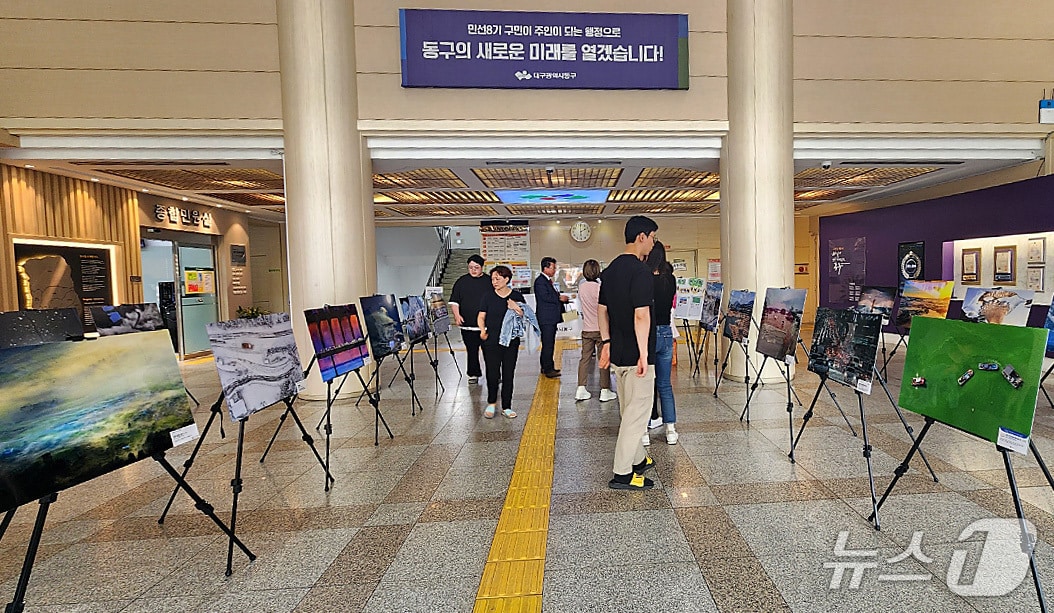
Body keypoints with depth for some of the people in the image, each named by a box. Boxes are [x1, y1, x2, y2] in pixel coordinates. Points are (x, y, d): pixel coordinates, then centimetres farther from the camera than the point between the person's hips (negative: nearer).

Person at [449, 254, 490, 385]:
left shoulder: (489, 281, 5)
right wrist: (457, 315, -8)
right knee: (472, 351, 8)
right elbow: (454, 301, 6)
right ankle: (474, 374, 20)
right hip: (468, 324, 1)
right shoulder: (462, 281, 6)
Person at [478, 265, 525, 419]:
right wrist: (482, 330, -14)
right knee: (492, 374, -2)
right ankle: (491, 403, 23)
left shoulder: (517, 297, 4)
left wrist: (516, 309, -16)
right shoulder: (488, 297, 3)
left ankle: (506, 407, 19)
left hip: (511, 342, 1)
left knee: (508, 375, 6)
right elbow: (481, 317, 4)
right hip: (491, 342, -1)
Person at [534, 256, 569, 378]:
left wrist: (560, 297, 7)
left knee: (549, 343, 14)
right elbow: (545, 297, -21)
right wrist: (559, 298, -12)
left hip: (552, 317, 10)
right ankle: (548, 369, -4)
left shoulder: (548, 281, 19)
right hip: (546, 318, -10)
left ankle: (546, 367, 22)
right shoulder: (540, 281, -12)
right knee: (548, 344, -8)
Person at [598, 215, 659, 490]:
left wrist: (606, 342, 18)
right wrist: (644, 354, -20)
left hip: (617, 352, 9)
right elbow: (641, 315, -23)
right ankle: (622, 474, 9)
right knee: (638, 412, 2)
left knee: (628, 410, 20)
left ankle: (638, 459, 36)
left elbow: (601, 309, 14)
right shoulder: (641, 271, -17)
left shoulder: (609, 270, 10)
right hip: (635, 354, -9)